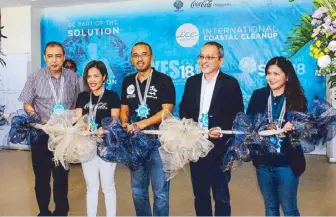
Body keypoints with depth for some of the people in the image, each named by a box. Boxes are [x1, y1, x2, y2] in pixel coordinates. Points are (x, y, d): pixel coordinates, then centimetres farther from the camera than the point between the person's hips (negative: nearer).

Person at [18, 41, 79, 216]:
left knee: (62, 175, 11)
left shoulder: (72, 78, 1)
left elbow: (76, 104, 9)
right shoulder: (35, 77, -3)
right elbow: (26, 104, -1)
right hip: (41, 134, 0)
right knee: (41, 175, 11)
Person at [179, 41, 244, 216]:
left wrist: (222, 130, -19)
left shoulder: (230, 83, -4)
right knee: (199, 194, 17)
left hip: (219, 147, -4)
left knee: (221, 196, 10)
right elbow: (183, 109, 12)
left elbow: (238, 115, -6)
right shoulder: (191, 82, 8)